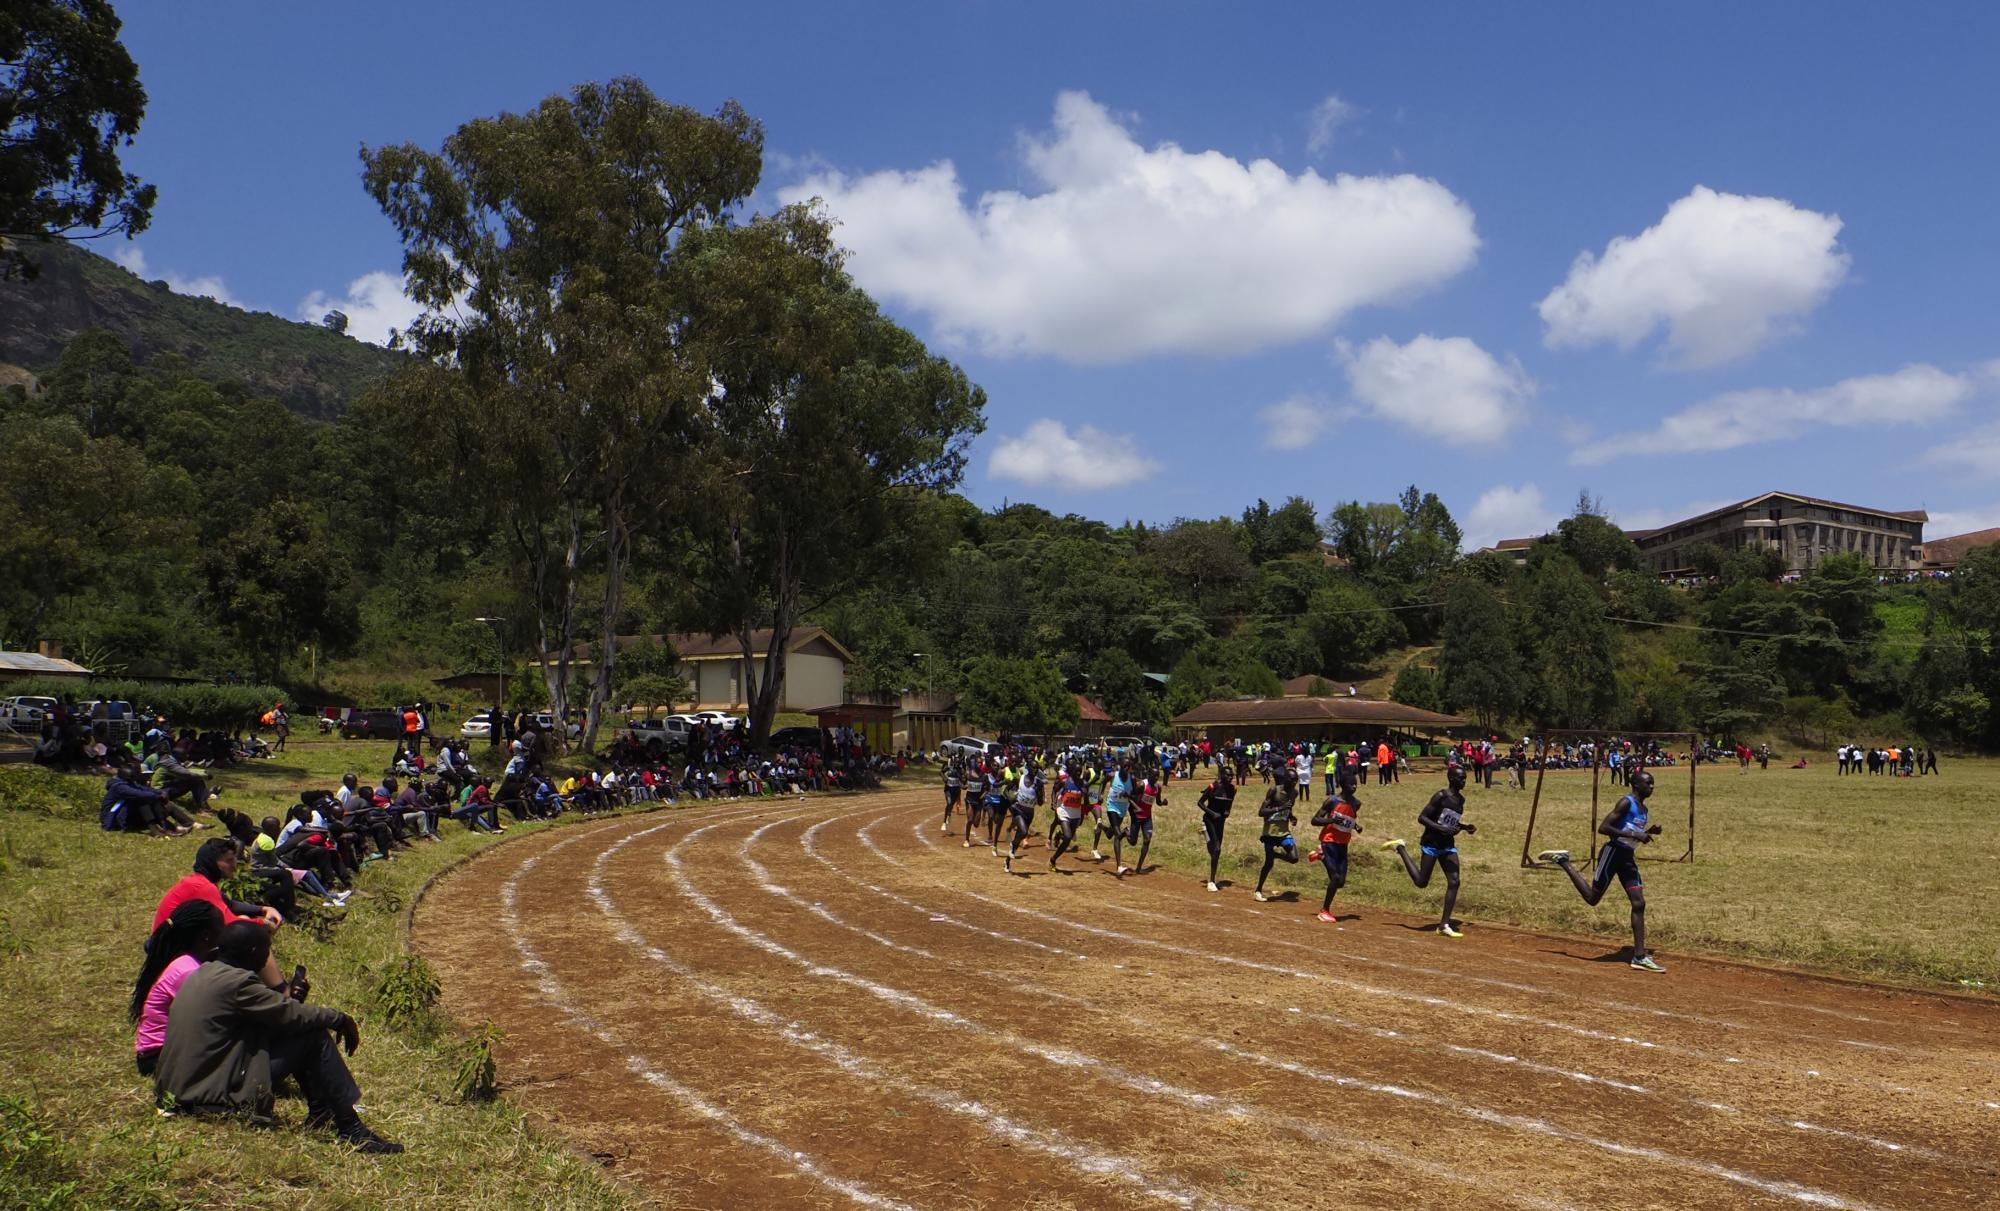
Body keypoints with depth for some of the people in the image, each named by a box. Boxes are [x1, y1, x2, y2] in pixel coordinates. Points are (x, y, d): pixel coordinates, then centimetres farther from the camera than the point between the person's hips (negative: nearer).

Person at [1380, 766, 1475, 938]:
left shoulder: (1460, 799, 8)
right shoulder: (1441, 796, -16)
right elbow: (1421, 817, -18)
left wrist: (1465, 827, 5)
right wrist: (1441, 828, -28)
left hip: (1448, 846, 7)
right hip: (1431, 844, -7)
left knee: (1454, 882, -5)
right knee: (1421, 882, 3)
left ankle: (1444, 924, 1)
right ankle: (1400, 848, 22)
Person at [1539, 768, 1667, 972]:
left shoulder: (1643, 809, 15)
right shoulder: (1626, 803, -11)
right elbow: (1602, 828, -19)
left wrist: (1648, 833, 7)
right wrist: (1633, 834, -23)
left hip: (1628, 858, 8)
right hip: (1613, 852, -8)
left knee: (1639, 904, -1)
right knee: (1592, 898, 2)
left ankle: (1639, 956, -1)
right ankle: (1563, 861, 20)